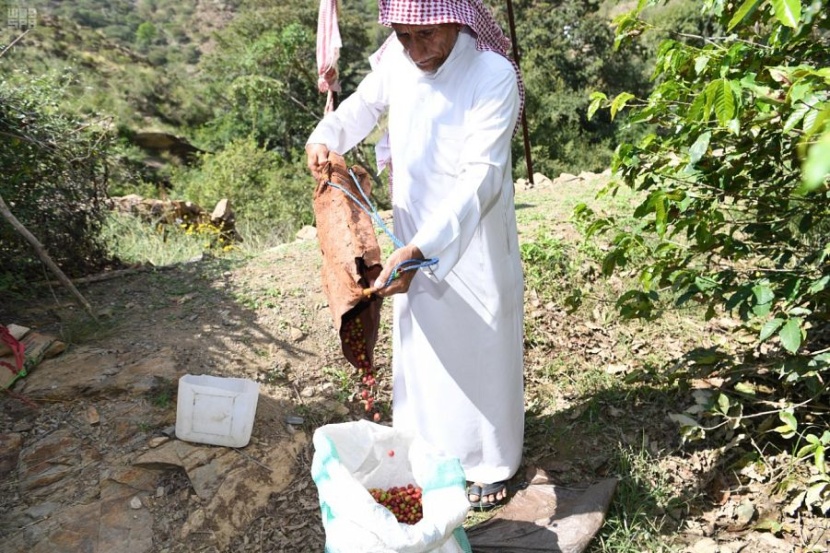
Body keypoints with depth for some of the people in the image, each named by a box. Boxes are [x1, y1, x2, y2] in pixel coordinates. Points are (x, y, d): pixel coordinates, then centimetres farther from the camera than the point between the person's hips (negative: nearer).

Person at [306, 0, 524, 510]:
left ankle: (493, 461, 32)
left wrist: (420, 249, -39)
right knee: (420, 343, 17)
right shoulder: (396, 57, -7)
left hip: (472, 242, -5)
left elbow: (481, 178, -30)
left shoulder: (494, 76, -23)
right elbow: (366, 104, 13)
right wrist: (326, 137, -8)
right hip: (414, 237, 5)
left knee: (481, 347, 9)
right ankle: (425, 449, 40)